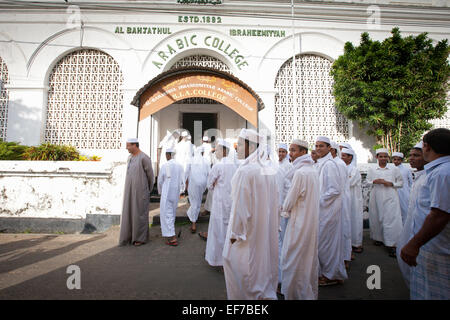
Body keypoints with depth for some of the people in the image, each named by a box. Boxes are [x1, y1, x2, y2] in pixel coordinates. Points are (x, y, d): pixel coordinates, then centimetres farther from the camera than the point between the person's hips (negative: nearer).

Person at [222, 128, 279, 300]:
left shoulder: (245, 171, -20)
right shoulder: (269, 169, 3)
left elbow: (241, 205, -20)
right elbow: (274, 201, 9)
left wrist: (235, 233, -11)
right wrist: (274, 225, 17)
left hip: (248, 227, -8)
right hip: (266, 227, 8)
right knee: (263, 260, 19)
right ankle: (265, 293, 32)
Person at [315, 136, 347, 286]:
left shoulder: (329, 164, -16)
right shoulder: (319, 164, 12)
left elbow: (335, 190, -19)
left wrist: (319, 200, -15)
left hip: (329, 209, -9)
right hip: (322, 208, 9)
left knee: (326, 240, 2)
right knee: (323, 239, 15)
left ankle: (332, 275, 19)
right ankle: (325, 271, 29)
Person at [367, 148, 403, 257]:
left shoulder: (394, 169, 6)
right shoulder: (371, 170, 9)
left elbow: (400, 183, 8)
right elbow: (367, 182, 9)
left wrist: (391, 184, -10)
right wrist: (375, 181, -11)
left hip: (390, 198, -2)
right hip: (376, 198, 2)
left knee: (391, 219, -8)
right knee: (376, 218, 6)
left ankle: (391, 245, -4)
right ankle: (379, 238, 25)